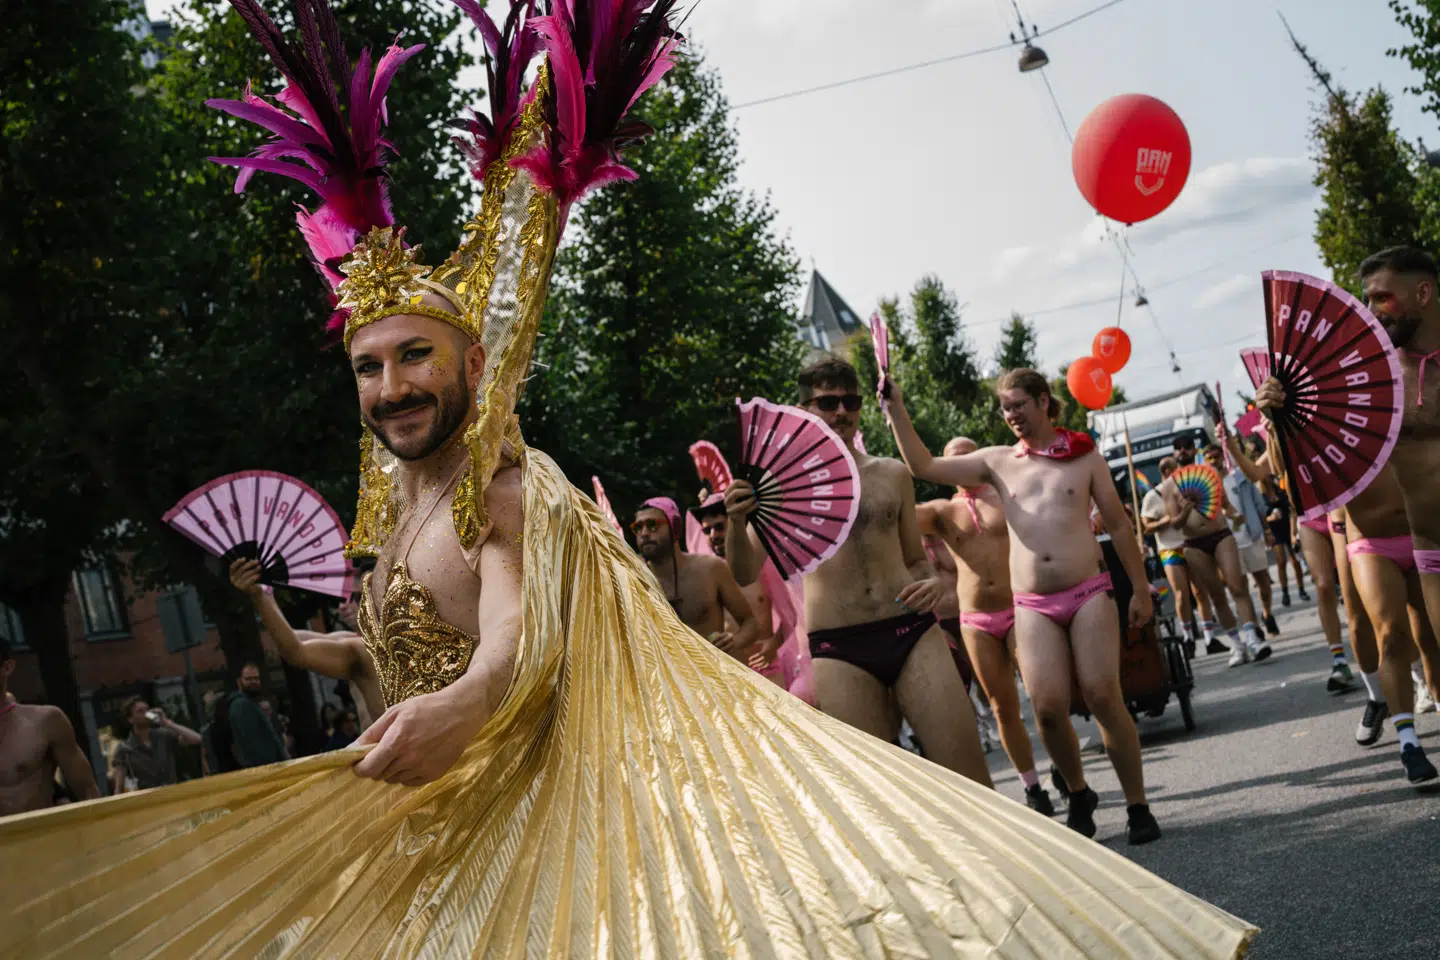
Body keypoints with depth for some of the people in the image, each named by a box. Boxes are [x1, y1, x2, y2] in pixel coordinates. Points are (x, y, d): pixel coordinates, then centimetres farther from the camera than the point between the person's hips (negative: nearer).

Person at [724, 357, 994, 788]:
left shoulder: (892, 475, 13)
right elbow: (745, 574, 1)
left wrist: (932, 583, -2)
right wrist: (736, 521, -19)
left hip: (913, 634, 2)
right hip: (840, 652, -2)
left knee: (969, 774, -4)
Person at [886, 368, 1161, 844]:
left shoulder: (1084, 456, 6)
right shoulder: (997, 462, 9)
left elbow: (1119, 526, 9)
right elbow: (924, 467, 6)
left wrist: (1140, 589, 8)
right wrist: (897, 410, -2)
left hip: (1089, 594, -1)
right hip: (1032, 607, 2)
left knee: (1104, 697, -10)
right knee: (1048, 708, -8)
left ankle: (1138, 806, 2)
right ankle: (1079, 795, 17)